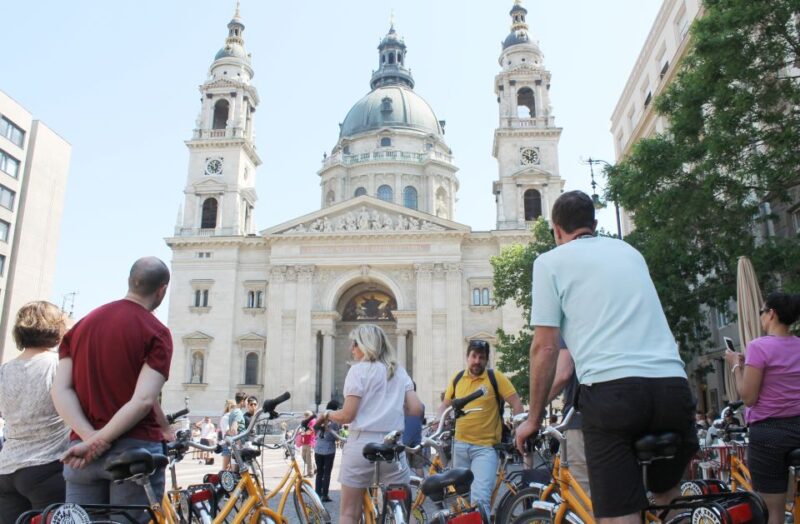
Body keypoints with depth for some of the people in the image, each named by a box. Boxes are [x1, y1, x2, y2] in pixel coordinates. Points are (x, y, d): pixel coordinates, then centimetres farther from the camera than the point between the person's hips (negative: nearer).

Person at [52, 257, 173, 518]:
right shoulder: (156, 332, -9)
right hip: (134, 450, -5)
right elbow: (144, 400, -19)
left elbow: (60, 390, 0)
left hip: (81, 453, 5)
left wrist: (90, 436, -8)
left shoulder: (82, 324, 9)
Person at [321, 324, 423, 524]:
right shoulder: (399, 371, 11)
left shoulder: (358, 370, -4)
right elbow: (416, 409, 4)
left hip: (362, 443, -4)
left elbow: (347, 415, -9)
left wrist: (328, 414, 10)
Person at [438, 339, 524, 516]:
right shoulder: (457, 378, 5)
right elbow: (445, 404, 16)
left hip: (485, 447, -5)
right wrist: (441, 421, -2)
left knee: (480, 498, -18)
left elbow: (516, 404, -6)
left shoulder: (495, 377, -8)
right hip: (460, 445, 5)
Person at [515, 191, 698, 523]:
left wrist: (533, 419, 11)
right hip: (673, 385, 6)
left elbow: (545, 348, 1)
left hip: (612, 389, -5)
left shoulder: (551, 261, 7)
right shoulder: (629, 251, 23)